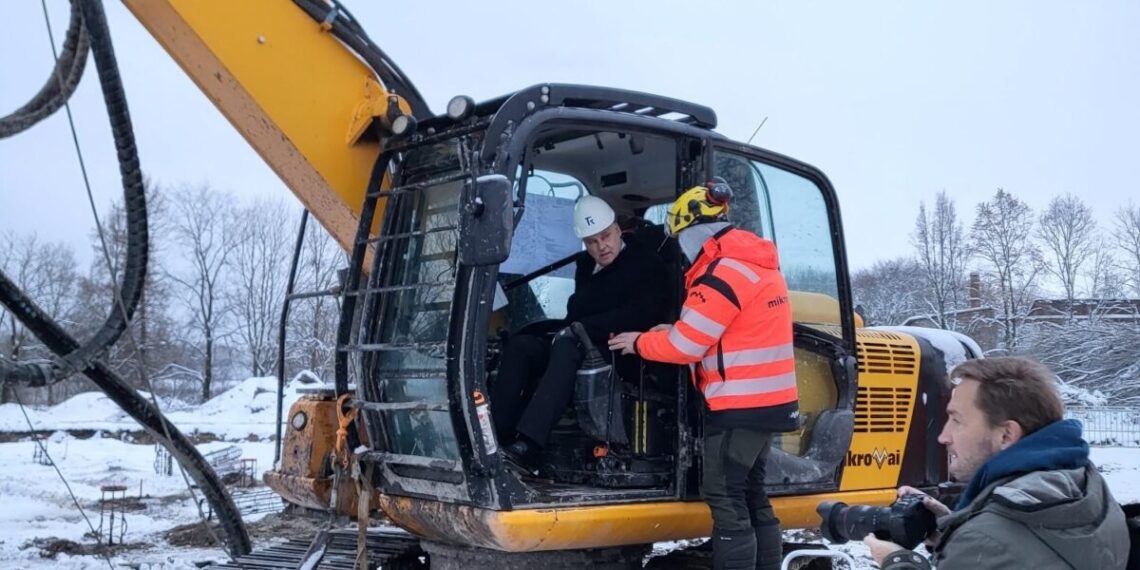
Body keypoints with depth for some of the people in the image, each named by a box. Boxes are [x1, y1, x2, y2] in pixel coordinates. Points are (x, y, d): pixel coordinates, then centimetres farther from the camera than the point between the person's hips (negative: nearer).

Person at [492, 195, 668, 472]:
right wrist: (568, 329, 1)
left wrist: (580, 327, -17)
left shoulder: (645, 263, -3)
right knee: (520, 345, -16)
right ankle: (496, 435, -28)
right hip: (580, 346, 8)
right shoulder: (586, 265, 18)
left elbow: (643, 314, -18)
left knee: (567, 348, -36)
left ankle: (527, 447, -50)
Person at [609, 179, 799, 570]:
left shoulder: (723, 273, -17)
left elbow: (686, 346, -15)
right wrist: (676, 330, 12)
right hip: (766, 401, 10)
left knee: (726, 498, -6)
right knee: (751, 495, 15)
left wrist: (639, 342, 2)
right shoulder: (755, 263, 13)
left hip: (740, 404, -10)